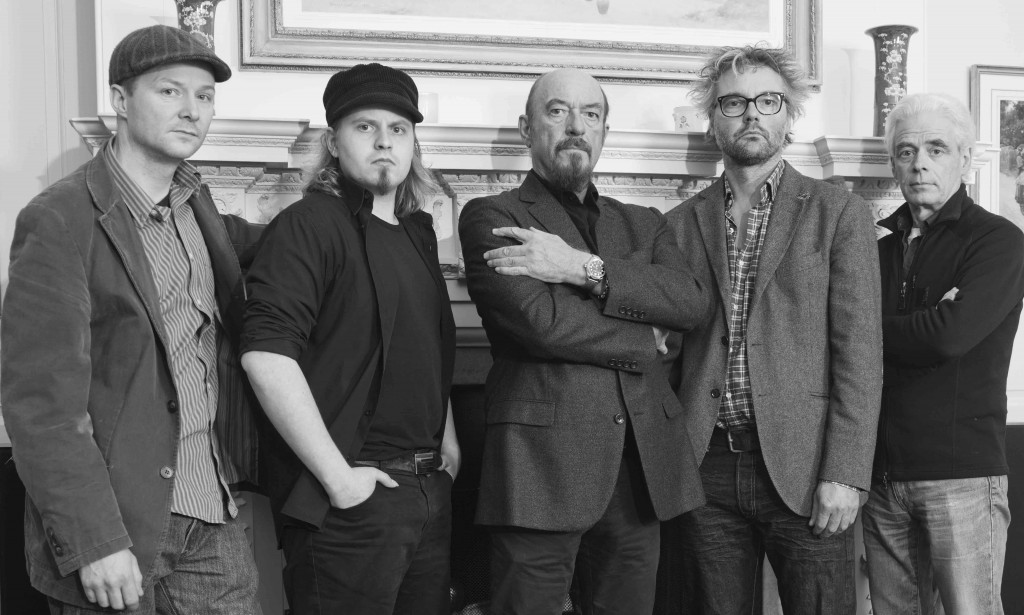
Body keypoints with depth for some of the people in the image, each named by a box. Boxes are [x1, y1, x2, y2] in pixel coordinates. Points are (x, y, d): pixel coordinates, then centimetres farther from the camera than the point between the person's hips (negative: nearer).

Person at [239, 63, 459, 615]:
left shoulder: (416, 234, 14)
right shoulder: (310, 225, -10)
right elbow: (265, 355, -21)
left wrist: (448, 444, 13)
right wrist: (337, 476, -20)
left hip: (429, 490, 8)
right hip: (349, 504, -7)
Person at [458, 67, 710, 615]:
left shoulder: (643, 225, 19)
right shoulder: (491, 217, 2)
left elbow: (692, 302, -1)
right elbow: (539, 319, -14)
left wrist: (584, 268, -11)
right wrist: (642, 338, -2)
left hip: (643, 463, 5)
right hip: (543, 461, -5)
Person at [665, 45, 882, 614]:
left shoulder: (839, 214, 4)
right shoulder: (681, 223, 11)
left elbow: (859, 351, -2)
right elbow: (668, 346, 11)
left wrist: (845, 474, -10)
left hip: (803, 469, -2)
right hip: (707, 468, 2)